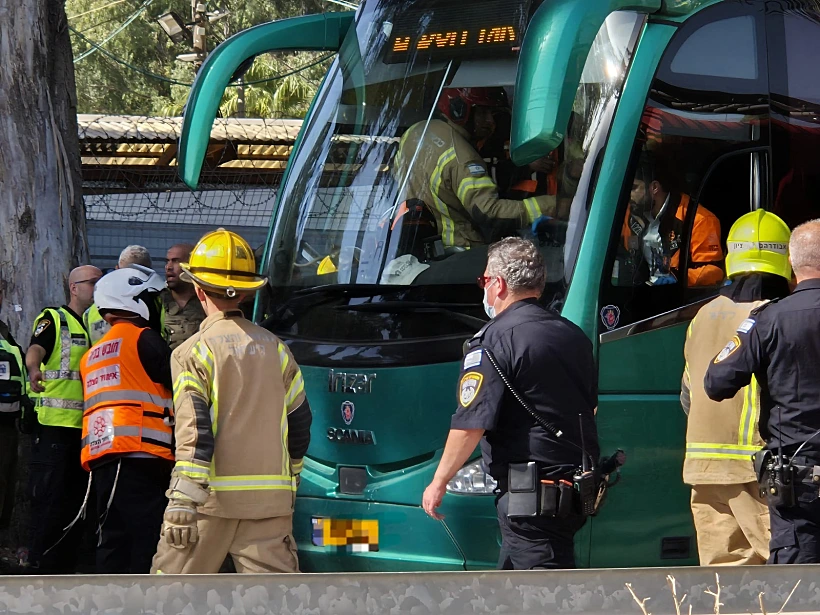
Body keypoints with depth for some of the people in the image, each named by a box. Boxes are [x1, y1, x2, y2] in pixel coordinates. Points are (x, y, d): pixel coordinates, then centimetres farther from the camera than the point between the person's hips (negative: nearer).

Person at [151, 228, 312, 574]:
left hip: (212, 496, -4)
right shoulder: (274, 348, 10)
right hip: (271, 499, 4)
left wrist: (182, 503, -18)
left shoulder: (193, 352, -6)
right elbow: (299, 423, 15)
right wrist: (289, 482, 28)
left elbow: (194, 431, -15)